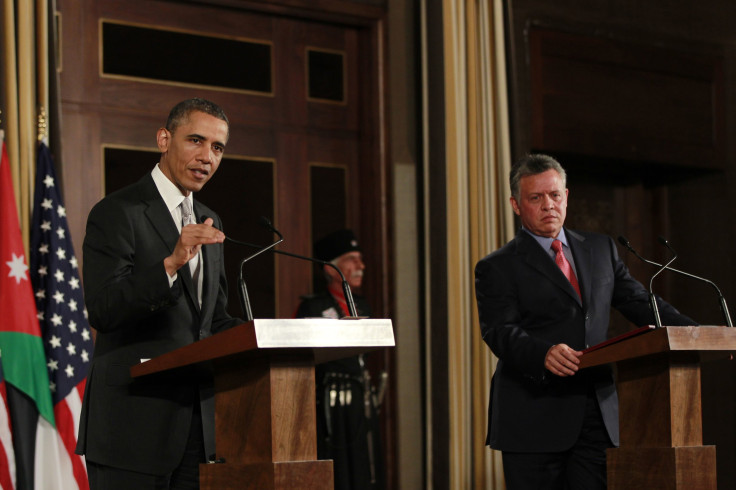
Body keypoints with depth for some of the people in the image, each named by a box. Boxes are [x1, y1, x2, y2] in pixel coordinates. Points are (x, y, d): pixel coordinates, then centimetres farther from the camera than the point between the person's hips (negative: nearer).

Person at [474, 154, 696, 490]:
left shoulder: (601, 249, 18)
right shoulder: (497, 268, 2)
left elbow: (639, 303, 16)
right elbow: (500, 332, -12)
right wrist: (543, 354, -33)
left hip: (598, 418, 4)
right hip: (534, 421, -4)